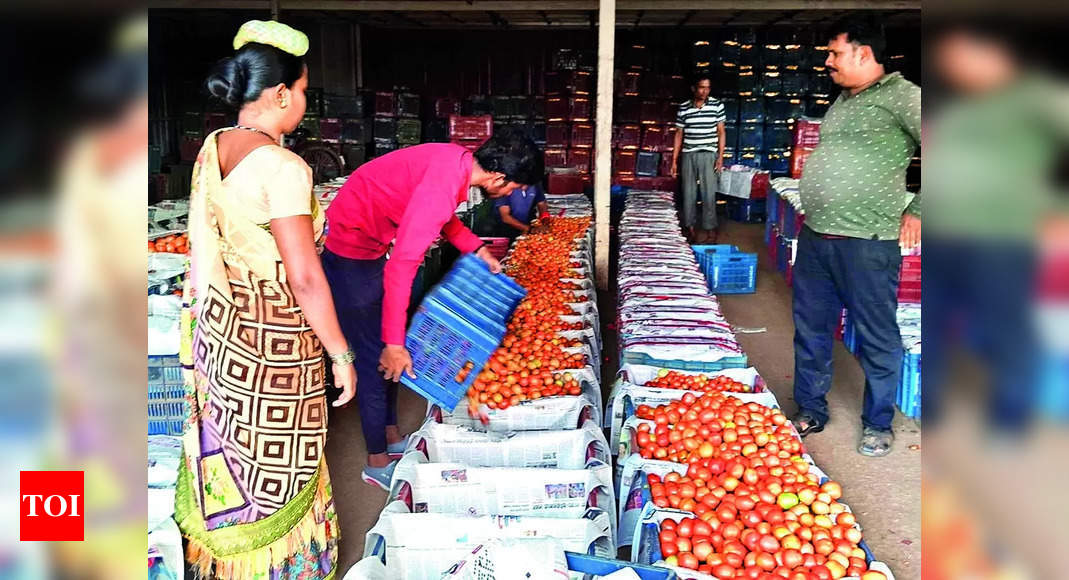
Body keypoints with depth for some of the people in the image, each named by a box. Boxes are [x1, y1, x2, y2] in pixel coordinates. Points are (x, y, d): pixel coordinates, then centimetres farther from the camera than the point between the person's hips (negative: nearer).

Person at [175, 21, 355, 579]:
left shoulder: (212, 148, 2)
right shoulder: (281, 166, -23)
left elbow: (206, 244, 11)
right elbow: (305, 279, -24)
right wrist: (341, 355, -15)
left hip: (220, 326, 8)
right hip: (273, 339, -8)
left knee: (232, 447, 23)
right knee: (277, 465, 10)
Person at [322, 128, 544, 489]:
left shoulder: (459, 161, -5)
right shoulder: (444, 186, -33)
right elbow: (401, 268, -35)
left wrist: (477, 249, 10)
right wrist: (394, 343, -32)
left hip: (370, 243, 10)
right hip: (350, 251, -10)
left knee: (388, 349, 17)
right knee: (377, 357, -2)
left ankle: (391, 437, 32)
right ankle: (377, 462, 13)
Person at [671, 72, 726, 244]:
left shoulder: (717, 105, -1)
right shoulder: (683, 108, 2)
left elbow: (721, 132, 3)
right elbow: (679, 134, 8)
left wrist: (720, 157, -5)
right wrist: (674, 160, 6)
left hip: (708, 155, -2)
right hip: (688, 155, 2)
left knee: (709, 194, -3)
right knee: (688, 193, 6)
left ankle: (710, 229, 6)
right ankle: (690, 227, 19)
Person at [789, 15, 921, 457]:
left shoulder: (900, 96, -9)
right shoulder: (843, 101, 16)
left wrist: (916, 211, -10)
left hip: (866, 242, -8)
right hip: (814, 237, 8)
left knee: (877, 338, 5)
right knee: (810, 330, 15)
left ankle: (878, 425, 21)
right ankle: (810, 411, 30)